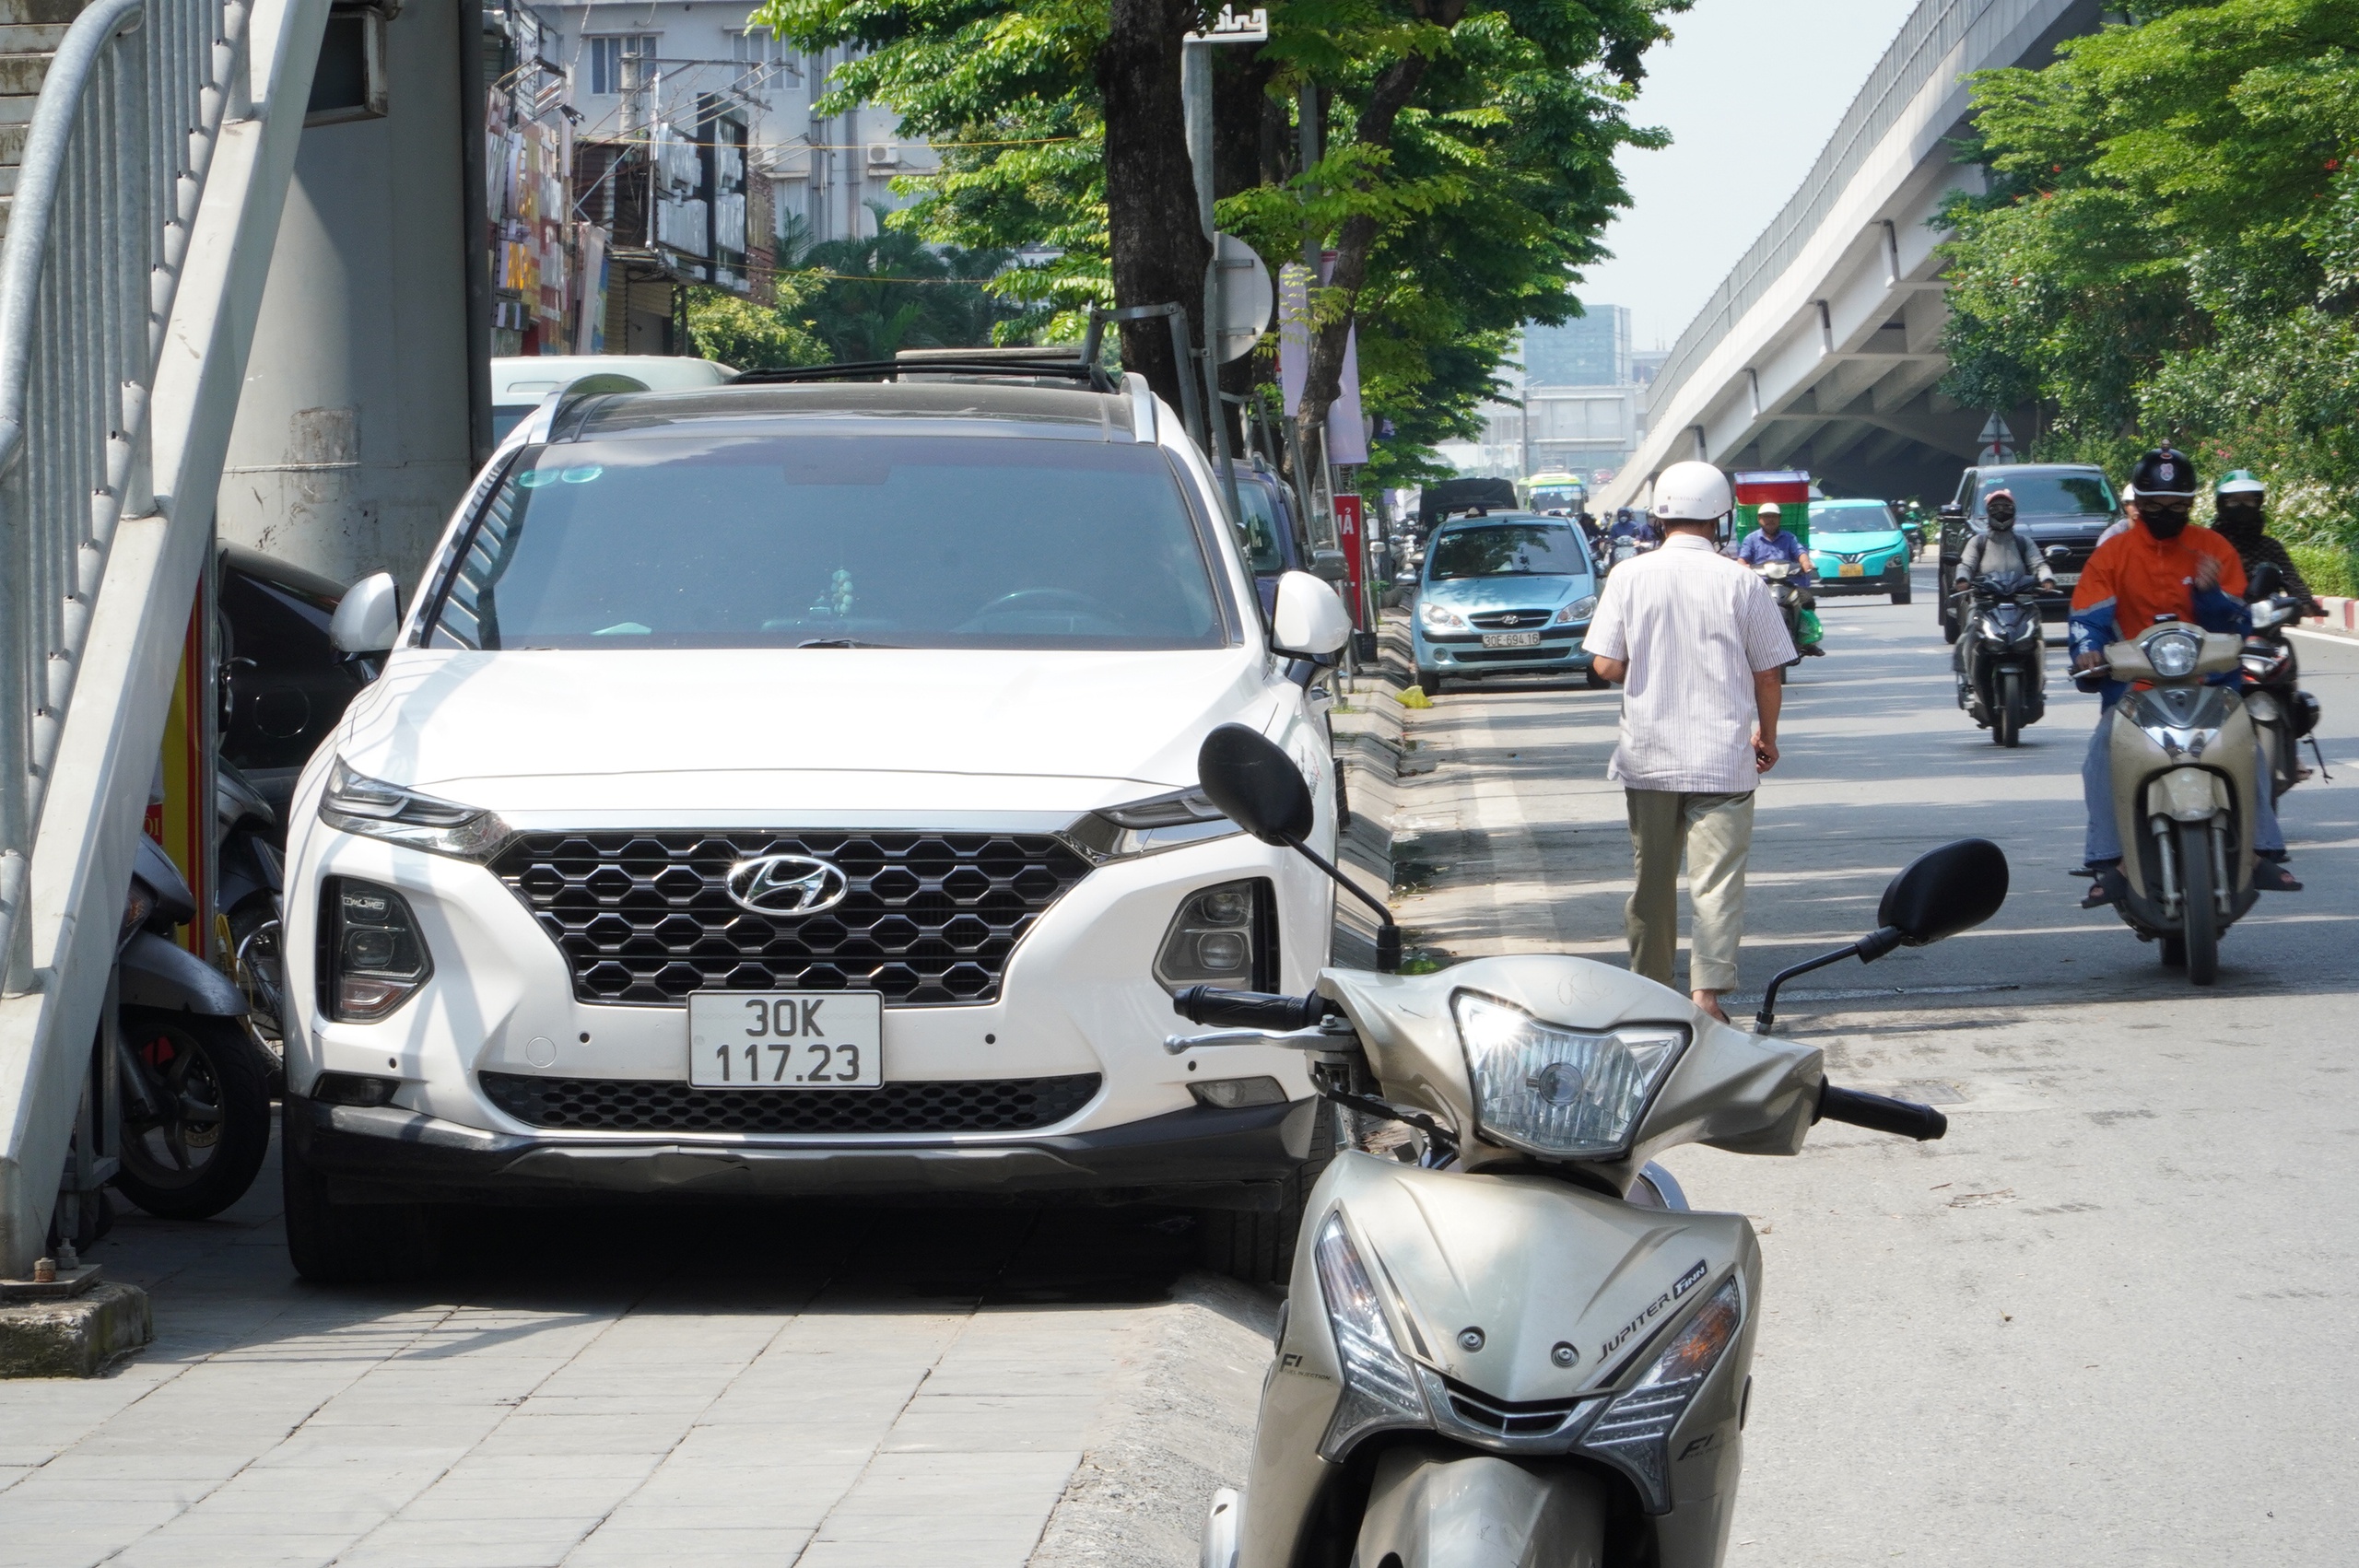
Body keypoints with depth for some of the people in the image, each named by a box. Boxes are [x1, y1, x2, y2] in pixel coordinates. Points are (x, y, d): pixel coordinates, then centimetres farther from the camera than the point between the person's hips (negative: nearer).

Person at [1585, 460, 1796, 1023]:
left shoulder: (1629, 577, -3)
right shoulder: (1740, 582, -6)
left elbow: (1605, 664, -5)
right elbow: (1767, 671, 0)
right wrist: (1767, 735, 16)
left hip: (1647, 758, 2)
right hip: (1723, 758, -2)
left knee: (1652, 877, 13)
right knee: (1718, 879, -2)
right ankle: (1708, 988, -14)